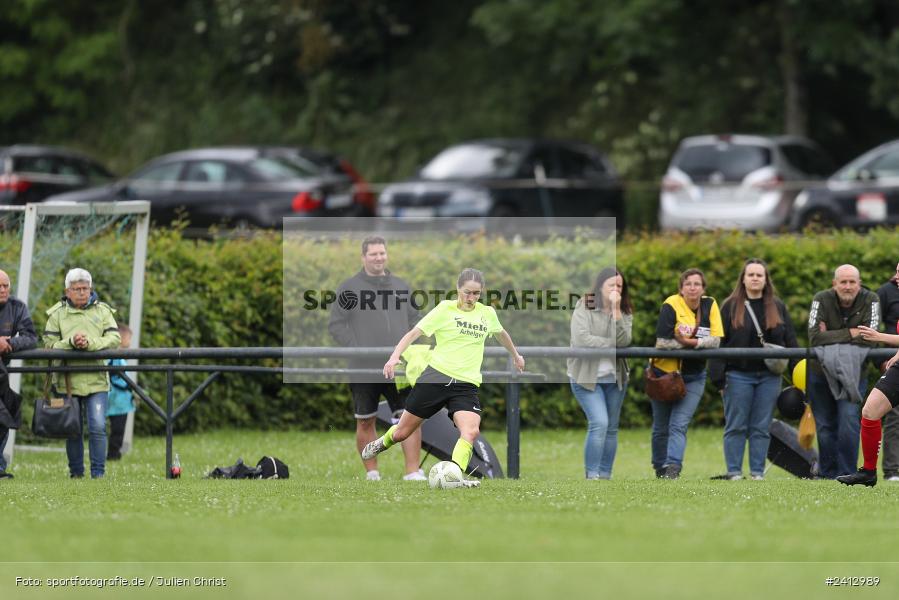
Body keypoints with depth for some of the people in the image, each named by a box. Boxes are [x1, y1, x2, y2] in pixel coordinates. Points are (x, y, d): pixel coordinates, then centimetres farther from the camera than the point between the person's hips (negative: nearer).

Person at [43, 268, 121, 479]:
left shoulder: (102, 311, 7)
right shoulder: (57, 313, 6)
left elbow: (114, 339, -4)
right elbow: (49, 343, -2)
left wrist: (90, 343, -18)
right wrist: (71, 342, -19)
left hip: (96, 381, -1)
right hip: (67, 381, 1)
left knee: (98, 428, -9)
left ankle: (98, 473, -3)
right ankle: (76, 473, 18)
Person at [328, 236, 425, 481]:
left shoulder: (401, 286, 12)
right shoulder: (348, 288, 0)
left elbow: (414, 319, 20)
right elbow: (336, 325, -2)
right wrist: (355, 348, -13)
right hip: (364, 369, -2)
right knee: (366, 422, 6)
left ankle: (413, 472, -6)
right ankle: (371, 473, 17)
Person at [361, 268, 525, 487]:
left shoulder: (487, 313, 10)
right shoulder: (445, 309, -3)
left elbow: (501, 333, 32)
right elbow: (415, 332, -7)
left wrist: (515, 355, 48)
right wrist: (395, 356, -22)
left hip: (467, 385, 2)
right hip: (436, 377, -2)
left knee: (471, 431, -27)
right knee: (401, 433, 9)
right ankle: (383, 443, 42)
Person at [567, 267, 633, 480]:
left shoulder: (625, 311, 5)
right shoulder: (584, 307, -8)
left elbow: (623, 340, -12)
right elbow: (580, 339, -21)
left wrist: (615, 309, -19)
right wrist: (612, 344, -13)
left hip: (615, 377, 5)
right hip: (586, 375, -5)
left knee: (611, 428, 8)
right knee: (599, 423, -17)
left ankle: (605, 475, 16)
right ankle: (591, 476, -11)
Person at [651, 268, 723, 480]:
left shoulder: (710, 305, -3)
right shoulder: (671, 305, -13)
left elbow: (715, 340, -9)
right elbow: (662, 342, -20)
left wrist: (691, 342, -23)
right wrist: (696, 342, -17)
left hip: (694, 376, 1)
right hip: (664, 372, -1)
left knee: (679, 424, -12)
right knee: (661, 427, 10)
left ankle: (673, 467, -21)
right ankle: (660, 468, 25)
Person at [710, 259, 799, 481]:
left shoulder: (777, 307, 11)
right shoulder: (731, 306, 3)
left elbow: (790, 341, 12)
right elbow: (718, 342, -1)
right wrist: (718, 375, -9)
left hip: (769, 376, 2)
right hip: (739, 375, -2)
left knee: (762, 427, 3)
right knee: (736, 427, 0)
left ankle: (757, 472, 7)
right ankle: (734, 471, 4)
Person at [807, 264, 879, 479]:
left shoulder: (870, 300, -10)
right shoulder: (822, 300, -10)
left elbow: (868, 339, -20)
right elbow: (814, 337, -21)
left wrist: (832, 337, -19)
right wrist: (849, 334, -21)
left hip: (853, 372, -1)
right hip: (820, 371, 1)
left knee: (849, 419, -16)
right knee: (825, 426, 7)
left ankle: (846, 473, -9)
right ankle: (827, 474, 19)